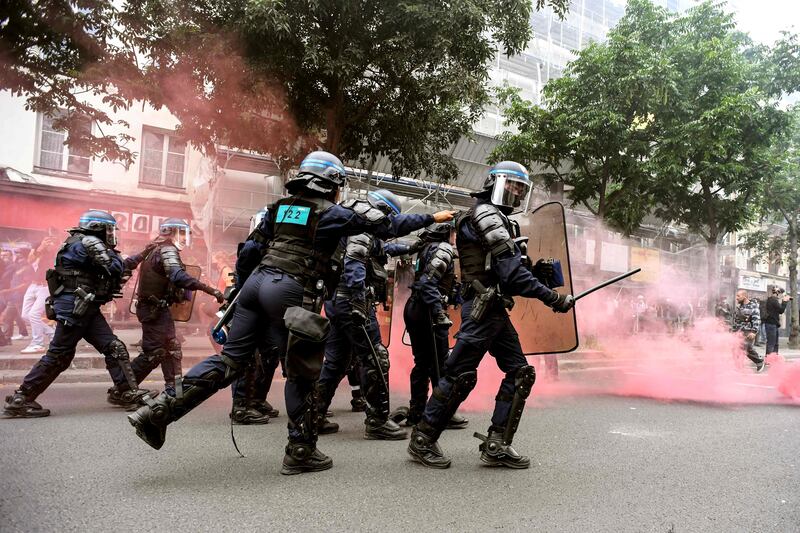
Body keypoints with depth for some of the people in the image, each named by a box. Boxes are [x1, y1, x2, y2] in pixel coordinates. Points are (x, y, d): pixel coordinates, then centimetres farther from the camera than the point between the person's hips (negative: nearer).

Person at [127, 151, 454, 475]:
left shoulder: (280, 207, 18)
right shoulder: (332, 213, 2)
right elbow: (388, 226, 5)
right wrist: (433, 218, 14)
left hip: (257, 281, 6)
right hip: (290, 293, -6)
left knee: (230, 359, 10)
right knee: (302, 374, 6)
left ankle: (158, 410, 4)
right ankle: (301, 452, 14)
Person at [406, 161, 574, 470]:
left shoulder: (499, 220, 22)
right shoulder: (486, 215, -10)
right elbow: (511, 274, -18)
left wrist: (534, 268, 1)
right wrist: (552, 298, -18)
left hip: (496, 311, 10)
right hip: (482, 309, -10)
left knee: (520, 373, 6)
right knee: (460, 376, -4)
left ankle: (497, 445, 9)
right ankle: (422, 440, 8)